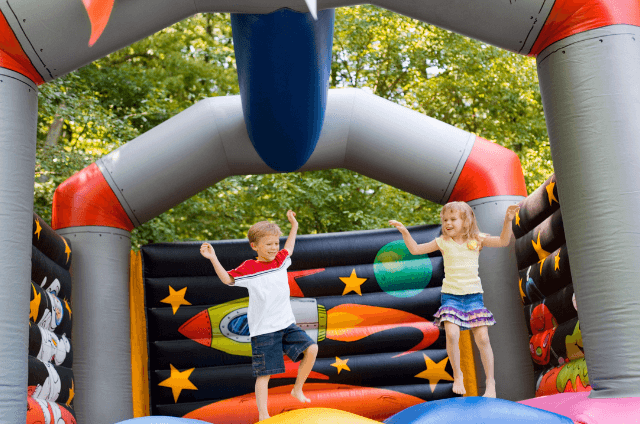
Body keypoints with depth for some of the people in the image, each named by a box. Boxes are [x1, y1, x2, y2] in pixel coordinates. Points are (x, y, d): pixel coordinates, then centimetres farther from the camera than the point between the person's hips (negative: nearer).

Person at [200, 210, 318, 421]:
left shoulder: (280, 260, 10)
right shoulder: (249, 268, -4)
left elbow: (288, 249, 31)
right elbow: (227, 279, 2)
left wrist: (293, 226, 34)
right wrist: (213, 259, -8)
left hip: (287, 324, 5)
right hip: (263, 330, -5)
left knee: (311, 349, -11)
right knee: (264, 373, -4)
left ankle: (297, 390, 9)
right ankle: (263, 416, 4)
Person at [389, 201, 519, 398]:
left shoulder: (477, 240, 2)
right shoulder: (443, 242, 2)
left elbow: (503, 241, -5)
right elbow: (415, 249, 3)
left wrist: (508, 220, -16)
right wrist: (405, 232, -9)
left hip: (473, 295, 0)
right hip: (450, 295, 0)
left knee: (482, 338, -8)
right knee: (452, 334, -20)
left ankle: (490, 381, 9)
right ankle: (457, 375, 3)